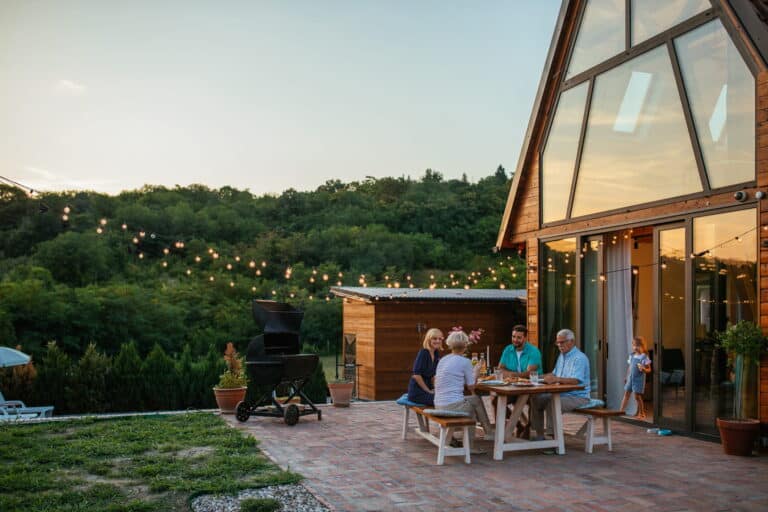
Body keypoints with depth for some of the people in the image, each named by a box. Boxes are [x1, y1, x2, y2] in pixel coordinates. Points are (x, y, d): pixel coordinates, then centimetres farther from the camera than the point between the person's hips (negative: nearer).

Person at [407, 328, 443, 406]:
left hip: (427, 388, 8)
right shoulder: (423, 353, -15)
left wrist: (435, 388, 4)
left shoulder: (436, 354, 9)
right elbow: (416, 375, -21)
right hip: (417, 393, -8)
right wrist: (428, 391, -14)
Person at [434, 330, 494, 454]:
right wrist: (475, 374, 18)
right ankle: (489, 432, 33)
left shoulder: (443, 360, 12)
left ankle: (470, 446, 26)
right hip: (453, 406, -7)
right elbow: (471, 387, 0)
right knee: (476, 400, 18)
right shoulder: (465, 362, -8)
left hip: (438, 406, 7)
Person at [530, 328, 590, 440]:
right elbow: (554, 374, 23)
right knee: (536, 399, -2)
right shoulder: (561, 356, 16)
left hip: (577, 396, -9)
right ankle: (539, 435, 1)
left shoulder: (579, 358, -15)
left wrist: (557, 379, -40)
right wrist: (546, 377, 3)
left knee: (552, 404, -32)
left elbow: (576, 380, -27)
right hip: (561, 393, 9)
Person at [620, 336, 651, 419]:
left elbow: (649, 369, -9)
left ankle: (641, 413, 15)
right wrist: (626, 377, 17)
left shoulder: (644, 357, -10)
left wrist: (643, 369, -30)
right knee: (626, 394, 6)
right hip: (630, 378, 6)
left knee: (637, 396, 0)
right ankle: (621, 411, 9)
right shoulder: (631, 356, 7)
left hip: (639, 379, -6)